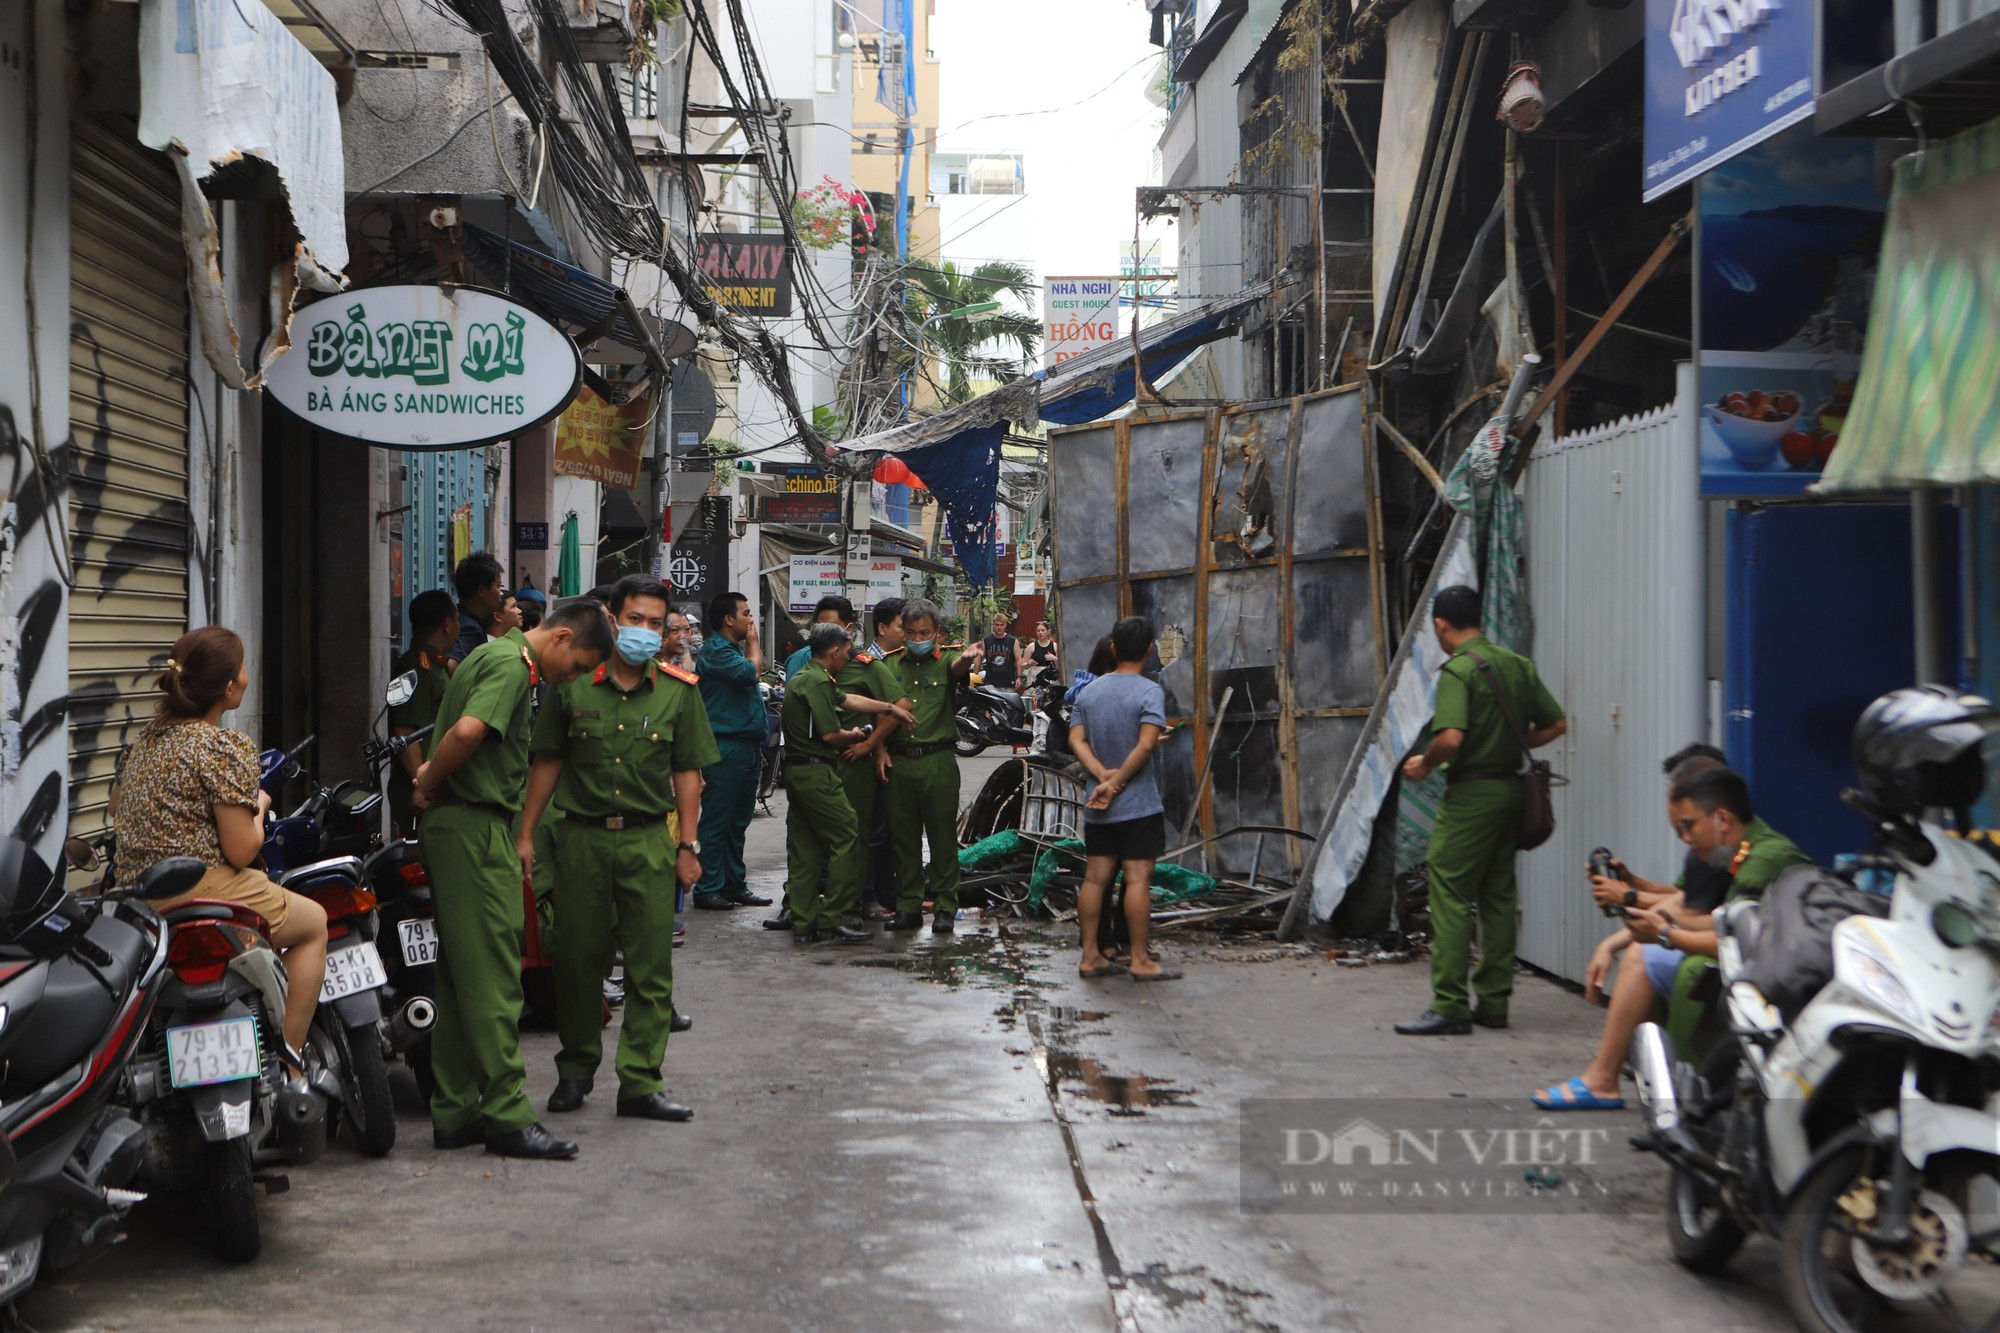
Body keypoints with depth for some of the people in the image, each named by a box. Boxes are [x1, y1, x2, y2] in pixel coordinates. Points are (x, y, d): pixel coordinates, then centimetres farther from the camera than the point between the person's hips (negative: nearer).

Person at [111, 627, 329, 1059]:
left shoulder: (145, 740, 10)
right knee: (314, 923, 15)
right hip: (200, 893, -9)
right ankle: (287, 1064, 9)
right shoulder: (227, 748, -15)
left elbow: (116, 807, 26)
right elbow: (241, 852, -15)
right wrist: (258, 808, 4)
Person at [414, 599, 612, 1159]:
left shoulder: (491, 656, 20)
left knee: (461, 976, 12)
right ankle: (507, 1117, -4)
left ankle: (454, 1114, 17)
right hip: (475, 827, -10)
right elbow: (467, 731, -28)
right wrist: (428, 787, -14)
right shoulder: (511, 665, -13)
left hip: (458, 826, 10)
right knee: (493, 977, -7)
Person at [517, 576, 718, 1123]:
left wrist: (688, 846, 2)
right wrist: (525, 834, 6)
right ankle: (574, 1072, 22)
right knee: (578, 958, 6)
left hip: (650, 839, 0)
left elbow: (688, 771, 7)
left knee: (650, 966, -3)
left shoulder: (678, 690, 6)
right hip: (581, 837, 0)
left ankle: (640, 1082, 2)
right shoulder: (573, 683, 4)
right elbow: (547, 761, 9)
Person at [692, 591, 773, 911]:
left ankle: (734, 885, 19)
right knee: (716, 822, -5)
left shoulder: (736, 648, 19)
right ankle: (708, 889, -1)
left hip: (747, 748, 10)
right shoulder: (715, 650, -11)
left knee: (738, 822, 13)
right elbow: (751, 672, -20)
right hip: (725, 748, -10)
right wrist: (753, 641, -6)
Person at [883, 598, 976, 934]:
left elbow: (957, 669, -22)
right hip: (898, 761, 3)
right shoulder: (890, 663, 10)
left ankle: (945, 908, 8)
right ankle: (908, 907, 16)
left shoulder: (946, 658, 2)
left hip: (937, 760, -3)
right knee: (903, 837, 8)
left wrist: (967, 659, -46)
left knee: (943, 836, 0)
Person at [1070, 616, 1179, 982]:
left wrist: (1103, 776, -9)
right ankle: (1140, 959, 0)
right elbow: (1146, 745, -21)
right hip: (1138, 805, -6)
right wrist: (1116, 782, -15)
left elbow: (1076, 739, 0)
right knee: (1138, 880, -3)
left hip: (1097, 807, 6)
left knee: (1095, 879, 8)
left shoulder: (1089, 691, 8)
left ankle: (1090, 956, 12)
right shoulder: (1149, 691, -11)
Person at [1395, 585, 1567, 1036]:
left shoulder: (1458, 670, -14)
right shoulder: (1518, 665, 10)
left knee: (1450, 895, -5)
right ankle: (1493, 1002, 15)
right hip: (1512, 787, 8)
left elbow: (1451, 738, -25)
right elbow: (1555, 724, 13)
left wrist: (1424, 764, -7)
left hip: (1472, 792, -8)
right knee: (1499, 896, 12)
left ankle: (1449, 1006, -8)